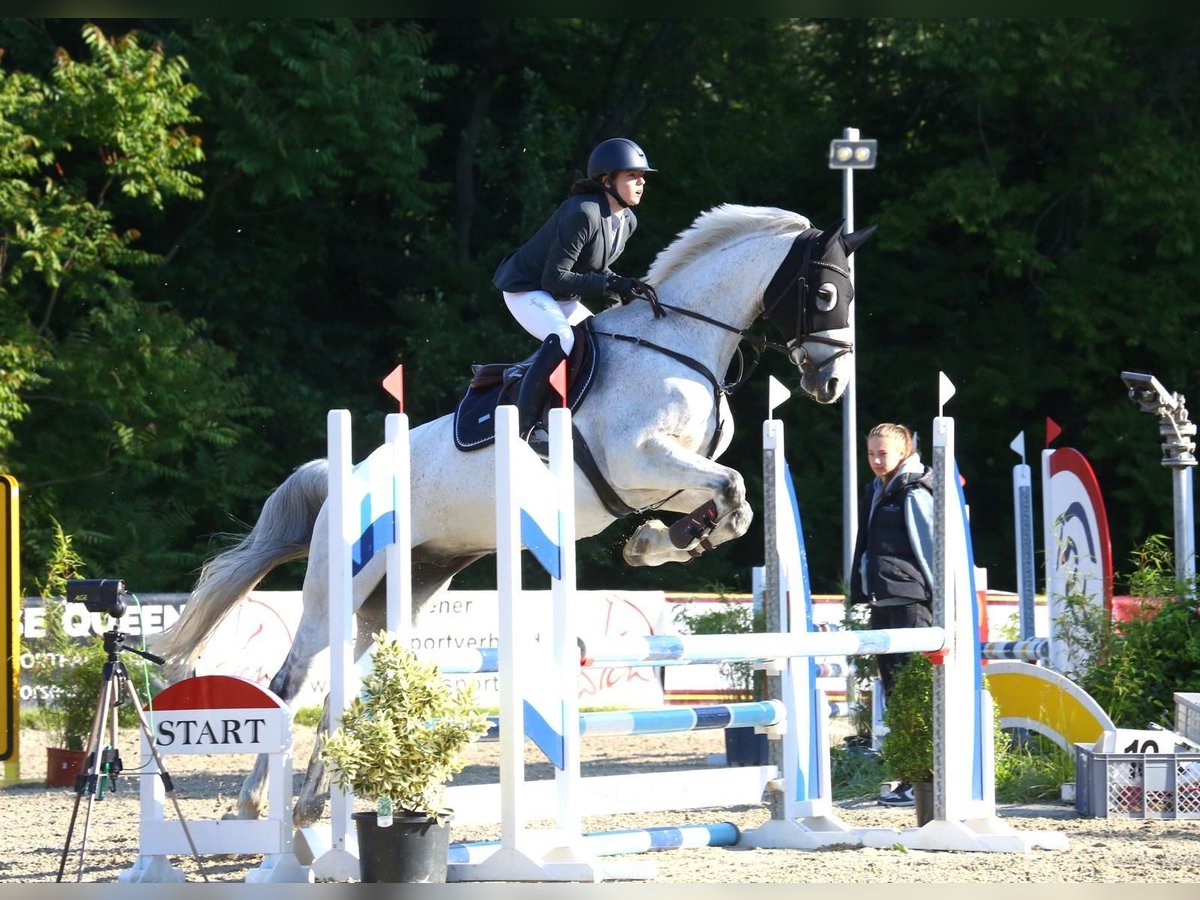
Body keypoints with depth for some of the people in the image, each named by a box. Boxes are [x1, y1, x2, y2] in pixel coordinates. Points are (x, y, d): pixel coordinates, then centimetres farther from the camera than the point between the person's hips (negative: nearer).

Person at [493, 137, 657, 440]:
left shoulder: (627, 221, -1)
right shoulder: (582, 214, -29)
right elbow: (554, 278, -29)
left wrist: (624, 288, -8)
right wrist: (610, 284, -33)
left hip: (561, 297, 10)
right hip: (525, 288, -10)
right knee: (563, 341, -31)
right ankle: (520, 430, -32)